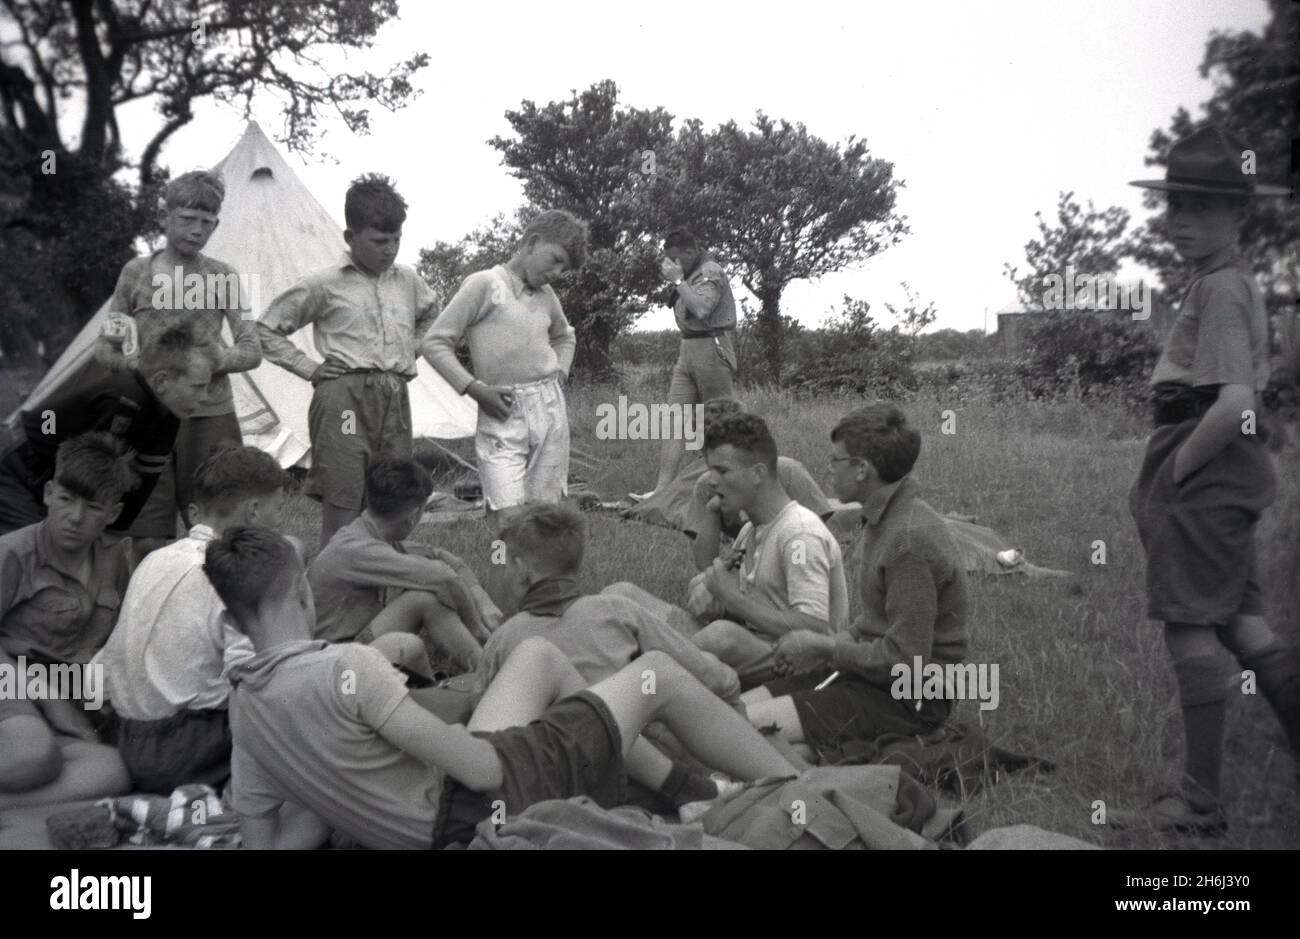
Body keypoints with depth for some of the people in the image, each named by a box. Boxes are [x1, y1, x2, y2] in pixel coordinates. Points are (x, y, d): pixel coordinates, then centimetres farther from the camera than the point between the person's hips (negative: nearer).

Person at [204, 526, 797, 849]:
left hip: (426, 824, 8)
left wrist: (341, 794, 7)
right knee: (660, 674, 6)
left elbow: (263, 841, 4)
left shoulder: (242, 707, -2)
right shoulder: (343, 665, -28)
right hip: (492, 805, -8)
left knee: (540, 655, 23)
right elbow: (478, 768, -26)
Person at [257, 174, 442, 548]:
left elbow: (431, 313, 37)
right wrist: (308, 367, 0)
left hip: (396, 400, 5)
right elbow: (267, 330, 8)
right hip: (345, 397, -5)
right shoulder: (324, 285, 1)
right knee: (342, 503, -8)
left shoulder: (408, 281, 14)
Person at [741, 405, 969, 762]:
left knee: (749, 726, -21)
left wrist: (824, 648, -12)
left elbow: (906, 659, -23)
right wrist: (831, 646, 4)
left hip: (908, 700, -9)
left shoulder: (910, 540, -22)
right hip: (871, 675, 9)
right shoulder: (885, 519, 9)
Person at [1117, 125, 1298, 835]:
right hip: (1228, 468, 10)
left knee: (1190, 627, -4)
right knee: (1239, 619, 16)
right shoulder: (1234, 280, 17)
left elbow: (1234, 404, -27)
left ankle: (1201, 803, 5)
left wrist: (1177, 467, -15)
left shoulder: (1220, 288, -15)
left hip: (1203, 470, -10)